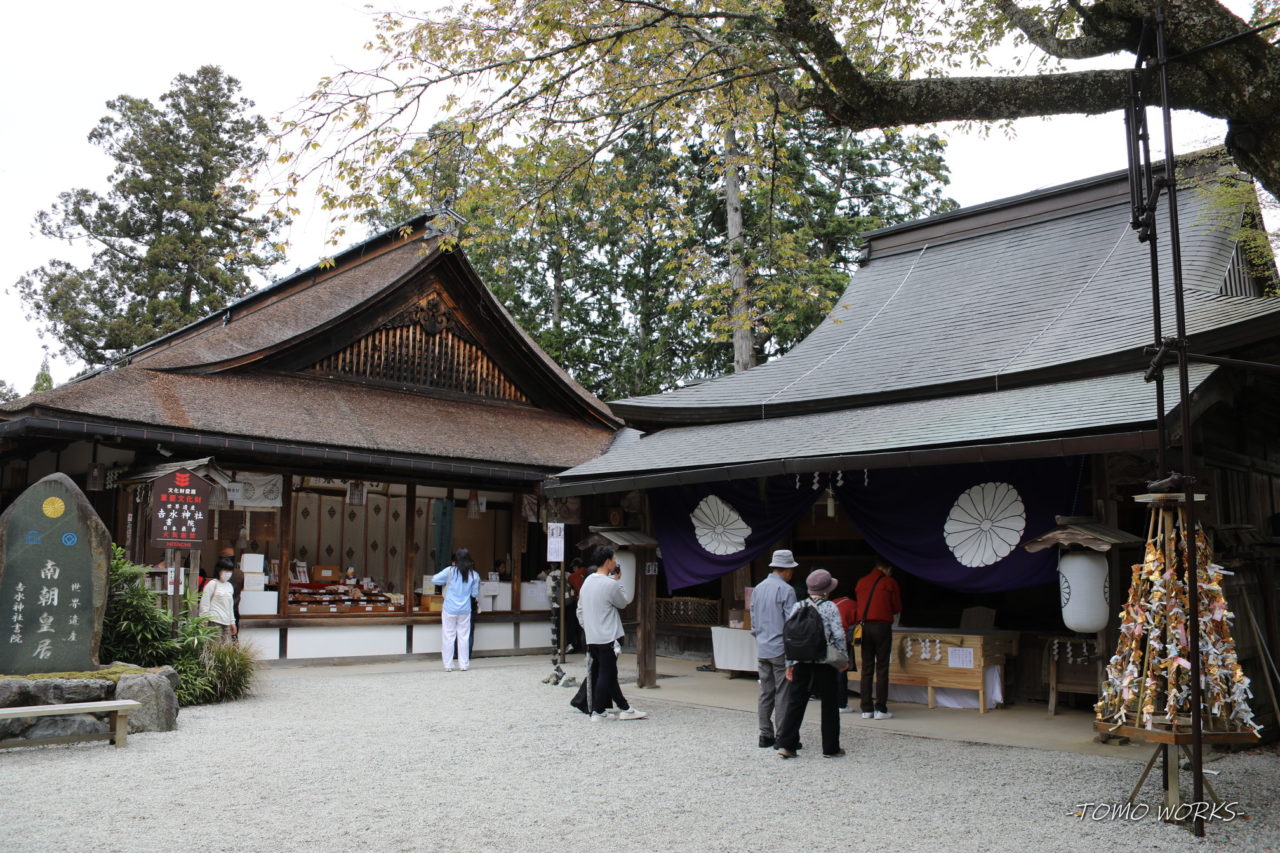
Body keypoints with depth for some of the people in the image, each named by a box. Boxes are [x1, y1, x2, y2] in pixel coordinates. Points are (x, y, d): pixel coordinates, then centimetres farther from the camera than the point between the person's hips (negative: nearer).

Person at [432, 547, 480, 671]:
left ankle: (448, 665, 6)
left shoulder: (450, 571, -7)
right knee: (464, 637, 9)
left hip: (450, 610, -2)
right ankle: (464, 664, 11)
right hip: (465, 610, 2)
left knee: (448, 637, 5)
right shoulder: (474, 575, -2)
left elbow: (434, 580, -2)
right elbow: (475, 594, 4)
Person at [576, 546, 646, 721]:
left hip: (592, 638, 8)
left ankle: (624, 708, 18)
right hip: (608, 638, -8)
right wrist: (618, 580, 6)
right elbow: (624, 602, 1)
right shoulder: (611, 584, -16)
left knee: (610, 674, 12)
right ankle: (598, 712, 5)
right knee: (606, 674, 1)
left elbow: (580, 610, 14)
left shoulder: (587, 582, 10)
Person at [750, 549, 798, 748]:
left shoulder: (757, 589, 10)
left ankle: (765, 735, 13)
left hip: (762, 650, 7)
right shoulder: (786, 590, -12)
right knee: (783, 694, -1)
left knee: (765, 693, 10)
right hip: (781, 650, -7)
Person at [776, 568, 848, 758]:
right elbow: (838, 636, -10)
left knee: (795, 703, 6)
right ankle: (830, 748, 15)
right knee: (829, 705, 9)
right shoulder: (830, 608, -7)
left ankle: (786, 744, 0)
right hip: (824, 663, -3)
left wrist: (790, 664, 7)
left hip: (801, 663, 3)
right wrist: (844, 659, 3)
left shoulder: (797, 607, 3)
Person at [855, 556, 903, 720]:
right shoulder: (890, 582, 1)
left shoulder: (861, 582, 13)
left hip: (864, 626, 4)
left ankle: (866, 709, 6)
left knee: (866, 668, 6)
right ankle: (881, 709, -3)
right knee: (882, 668, -1)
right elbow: (897, 608, 6)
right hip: (882, 626, -4)